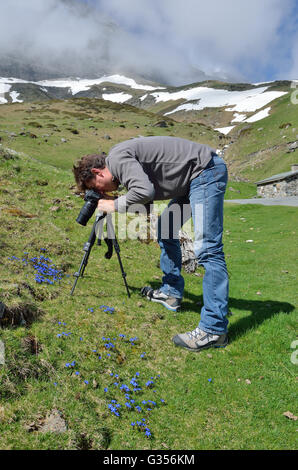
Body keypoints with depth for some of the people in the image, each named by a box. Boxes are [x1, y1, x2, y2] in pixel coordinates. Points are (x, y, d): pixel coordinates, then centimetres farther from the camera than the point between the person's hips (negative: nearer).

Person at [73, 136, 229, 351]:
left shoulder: (117, 157, -13)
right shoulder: (125, 161, 17)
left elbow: (145, 191, -28)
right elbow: (145, 203, 20)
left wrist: (114, 205, -11)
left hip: (207, 171, -11)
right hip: (191, 179, 11)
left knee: (207, 249, -17)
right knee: (165, 230, 18)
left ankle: (214, 329, -15)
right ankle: (172, 293, 28)